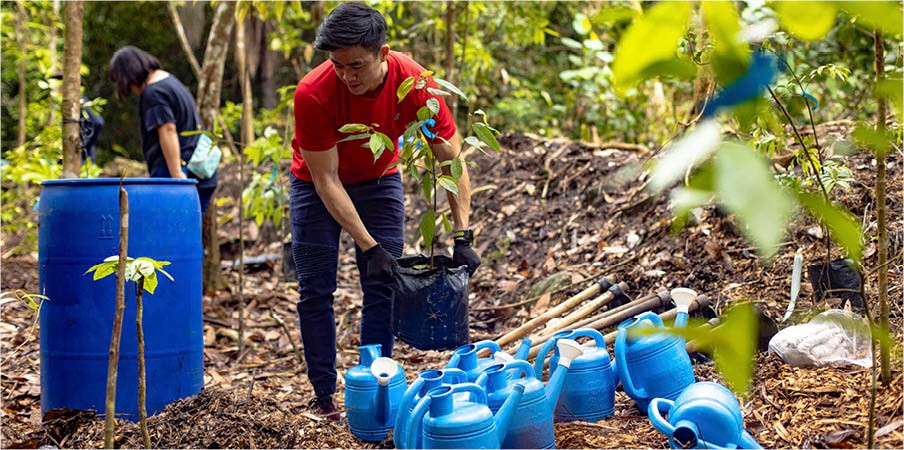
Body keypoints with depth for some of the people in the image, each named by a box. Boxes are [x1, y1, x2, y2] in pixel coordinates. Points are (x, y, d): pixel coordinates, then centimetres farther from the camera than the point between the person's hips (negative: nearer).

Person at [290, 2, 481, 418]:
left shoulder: (414, 83, -29)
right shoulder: (313, 94, -34)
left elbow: (452, 160, -21)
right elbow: (326, 180, -27)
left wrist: (462, 238, -26)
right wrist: (368, 246, -30)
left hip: (378, 181, 2)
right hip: (317, 184, -2)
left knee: (383, 287, -3)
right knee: (316, 290, -3)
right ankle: (324, 396, 8)